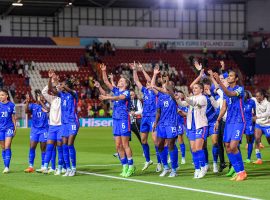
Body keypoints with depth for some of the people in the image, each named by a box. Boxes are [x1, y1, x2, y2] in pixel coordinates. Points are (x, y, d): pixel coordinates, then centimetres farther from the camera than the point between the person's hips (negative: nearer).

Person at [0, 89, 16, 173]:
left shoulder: (11, 105, -1)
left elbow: (13, 117, 8)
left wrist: (15, 128, 8)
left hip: (9, 128, -2)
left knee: (7, 147, -12)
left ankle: (7, 167, -12)